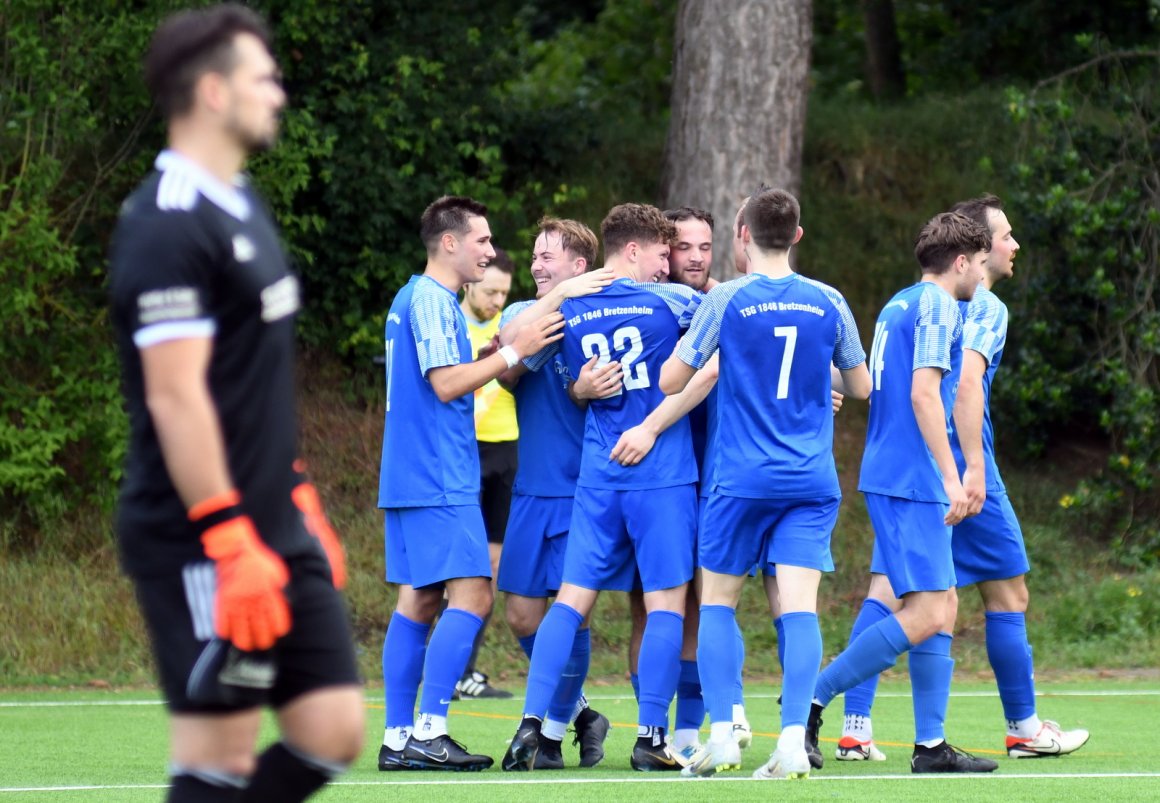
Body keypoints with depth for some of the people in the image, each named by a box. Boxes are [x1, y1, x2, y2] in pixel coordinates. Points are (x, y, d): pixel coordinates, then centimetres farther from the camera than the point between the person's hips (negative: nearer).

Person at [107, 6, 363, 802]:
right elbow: (175, 397, -21)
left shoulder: (240, 207, 15)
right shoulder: (171, 226, -16)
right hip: (203, 542, -9)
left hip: (272, 529, 9)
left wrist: (298, 502, 23)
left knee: (333, 729, 6)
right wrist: (230, 542, -24)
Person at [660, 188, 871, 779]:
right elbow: (861, 386, 15)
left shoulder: (725, 300, -5)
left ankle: (722, 735, 0)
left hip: (741, 477, -2)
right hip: (812, 480, 2)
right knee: (798, 607, -3)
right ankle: (793, 741, -17)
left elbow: (670, 381, 0)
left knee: (717, 603, 11)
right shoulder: (829, 303, 4)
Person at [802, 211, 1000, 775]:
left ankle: (931, 745, 6)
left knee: (941, 606, 9)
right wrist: (951, 476, -18)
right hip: (911, 481, -10)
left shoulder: (898, 305, 19)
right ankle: (812, 699, -11)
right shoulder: (937, 307, -9)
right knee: (925, 614, -12)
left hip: (888, 476, 10)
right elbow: (924, 393, -18)